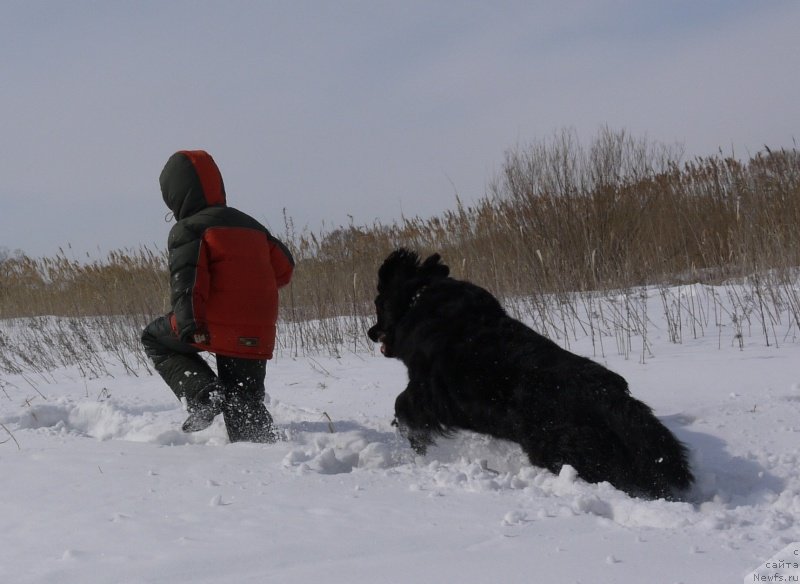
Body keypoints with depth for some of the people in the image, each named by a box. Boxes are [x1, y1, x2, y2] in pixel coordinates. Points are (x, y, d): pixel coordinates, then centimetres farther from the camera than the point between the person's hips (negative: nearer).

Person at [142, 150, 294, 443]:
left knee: (154, 338, 18)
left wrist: (188, 322, -24)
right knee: (246, 405, 16)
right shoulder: (249, 224, 19)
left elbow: (187, 277, -17)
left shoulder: (189, 228, -2)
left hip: (217, 327, -6)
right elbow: (284, 267, 21)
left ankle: (203, 394, -1)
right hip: (258, 337, 6)